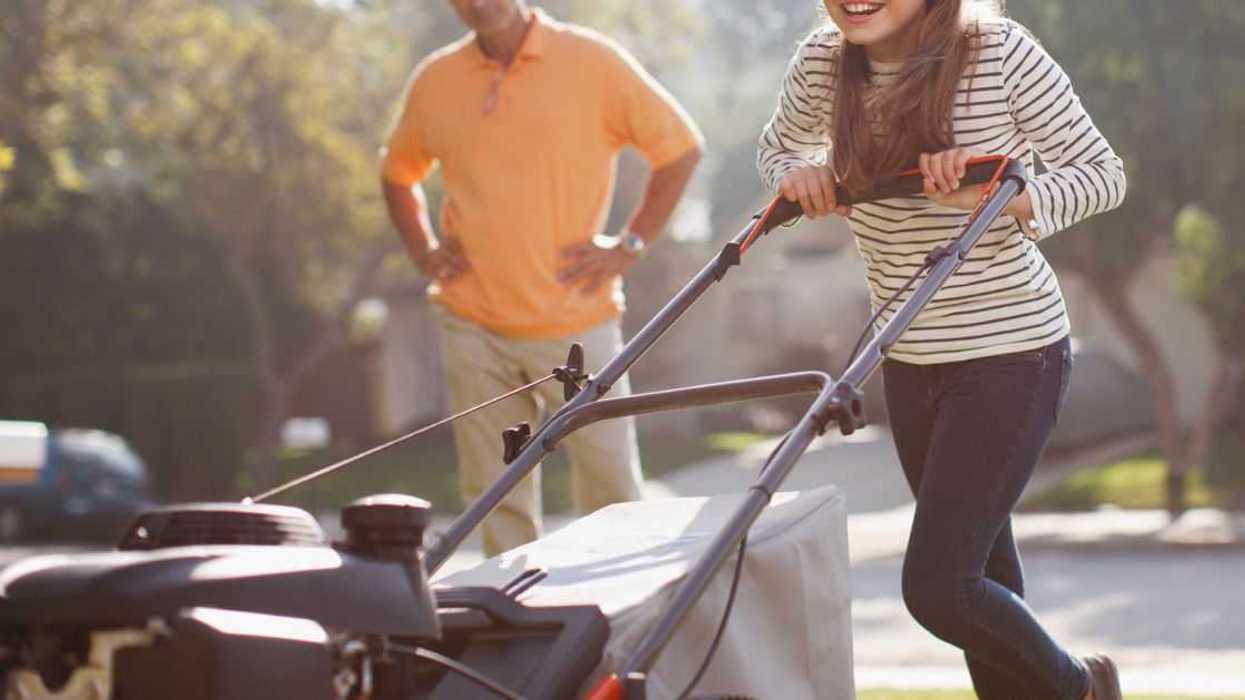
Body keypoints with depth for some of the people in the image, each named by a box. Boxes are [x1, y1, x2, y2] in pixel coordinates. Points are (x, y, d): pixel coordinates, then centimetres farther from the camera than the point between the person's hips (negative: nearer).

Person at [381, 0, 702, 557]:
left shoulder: (592, 62, -5)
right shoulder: (434, 80, 6)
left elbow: (680, 149, 2)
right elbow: (398, 172, 24)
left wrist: (630, 245, -3)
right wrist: (422, 250, 9)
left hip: (575, 321, -3)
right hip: (472, 323, 3)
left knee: (611, 486, 0)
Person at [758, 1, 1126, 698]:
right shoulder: (823, 63, -3)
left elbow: (1104, 175, -10)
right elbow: (778, 146, 17)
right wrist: (798, 175, -6)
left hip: (1011, 355, -6)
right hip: (909, 362, 6)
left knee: (935, 586, -11)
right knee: (984, 578, 16)